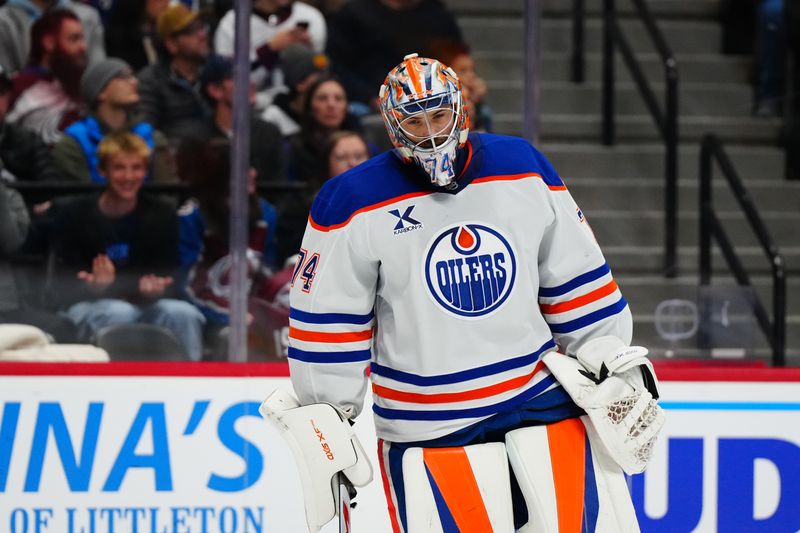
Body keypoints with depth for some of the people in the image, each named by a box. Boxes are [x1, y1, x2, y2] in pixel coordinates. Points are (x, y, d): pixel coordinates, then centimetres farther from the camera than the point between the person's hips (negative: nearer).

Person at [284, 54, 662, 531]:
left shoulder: (522, 168, 2)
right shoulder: (355, 203, -7)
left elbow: (575, 274, 10)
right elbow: (327, 319, -2)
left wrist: (611, 357, 9)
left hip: (542, 397, 3)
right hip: (429, 428, -3)